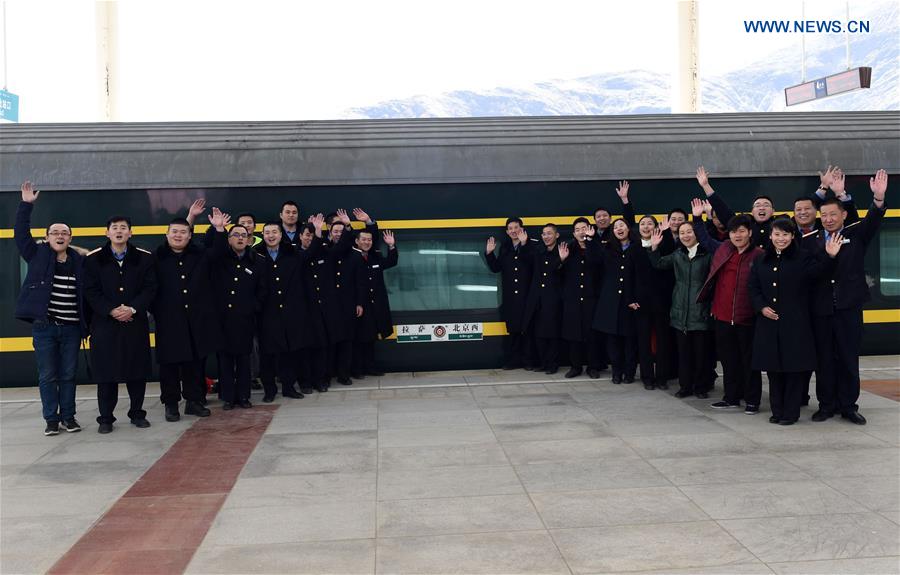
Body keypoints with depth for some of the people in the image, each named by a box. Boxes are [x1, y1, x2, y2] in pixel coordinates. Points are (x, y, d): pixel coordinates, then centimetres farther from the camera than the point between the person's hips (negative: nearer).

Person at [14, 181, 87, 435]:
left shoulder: (79, 261, 5)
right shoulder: (37, 255, 3)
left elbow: (86, 293, 7)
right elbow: (21, 233, -7)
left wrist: (87, 324, 5)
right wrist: (26, 205, -15)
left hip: (71, 328, 1)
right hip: (44, 326, -1)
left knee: (68, 375, 9)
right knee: (47, 376, 4)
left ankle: (68, 416, 19)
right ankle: (51, 419, 13)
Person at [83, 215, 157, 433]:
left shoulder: (145, 258, 5)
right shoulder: (94, 259, 4)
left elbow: (150, 289, 0)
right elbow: (91, 292, -1)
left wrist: (133, 309, -13)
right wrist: (111, 310, -14)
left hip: (136, 323, 1)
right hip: (105, 324, -1)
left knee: (138, 370, 6)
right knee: (106, 373, 2)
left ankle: (137, 414, 20)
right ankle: (106, 418, 12)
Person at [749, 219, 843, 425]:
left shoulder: (803, 257, -1)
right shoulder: (762, 261, 10)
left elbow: (815, 271, -19)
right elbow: (753, 287, 11)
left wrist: (830, 257, -36)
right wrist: (762, 307, -4)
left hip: (795, 323, -4)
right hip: (769, 322, 4)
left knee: (794, 367, 0)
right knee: (773, 367, 8)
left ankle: (791, 412, 10)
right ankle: (777, 411, 19)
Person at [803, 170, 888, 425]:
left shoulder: (856, 235, 4)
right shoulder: (809, 241, 3)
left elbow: (873, 221, -15)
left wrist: (879, 198, -31)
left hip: (849, 308, 0)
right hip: (820, 309, 0)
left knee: (849, 359, 7)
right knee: (824, 360, 8)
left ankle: (848, 405, 18)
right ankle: (826, 404, 19)